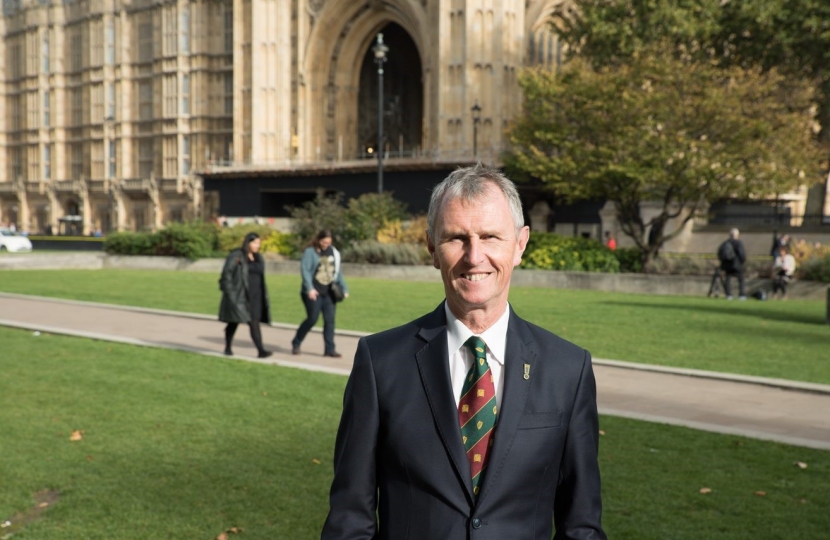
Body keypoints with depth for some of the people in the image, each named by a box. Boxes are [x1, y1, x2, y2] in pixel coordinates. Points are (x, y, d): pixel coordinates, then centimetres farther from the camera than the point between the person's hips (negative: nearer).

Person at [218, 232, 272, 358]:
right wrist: (229, 293, -15)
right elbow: (226, 275, -9)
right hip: (239, 295, -5)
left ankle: (261, 350, -7)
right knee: (234, 322, 4)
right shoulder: (235, 256, -7)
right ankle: (228, 348, 19)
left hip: (254, 296, 5)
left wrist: (263, 298, 14)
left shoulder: (258, 258, 12)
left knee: (255, 323, -3)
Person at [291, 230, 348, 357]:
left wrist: (344, 288, 10)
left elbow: (338, 271, 16)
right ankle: (296, 344, 14)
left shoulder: (333, 252, 11)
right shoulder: (310, 251, -6)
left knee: (330, 320, 0)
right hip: (314, 292, -5)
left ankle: (330, 349, 3)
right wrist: (309, 288, -21)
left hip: (329, 292, 5)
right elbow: (304, 270, -12)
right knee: (312, 319, -4)